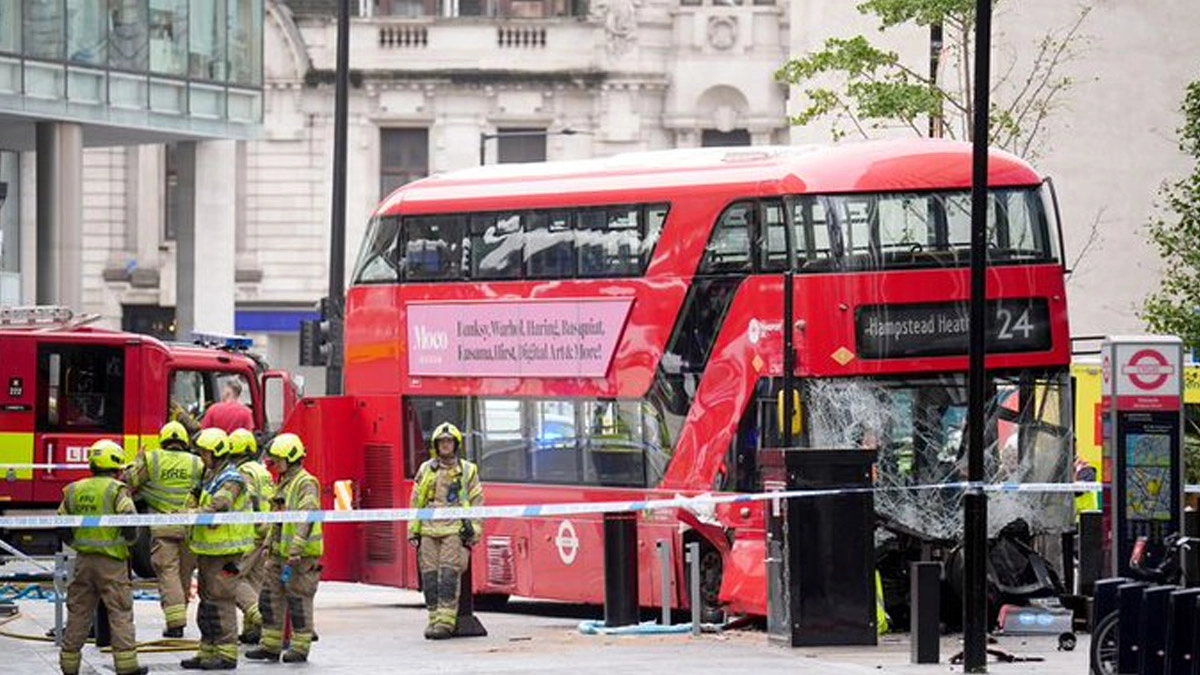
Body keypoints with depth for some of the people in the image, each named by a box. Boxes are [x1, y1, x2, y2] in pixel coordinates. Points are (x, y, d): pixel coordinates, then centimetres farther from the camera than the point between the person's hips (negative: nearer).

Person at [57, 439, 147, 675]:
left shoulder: (74, 491, 8)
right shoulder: (117, 490, -9)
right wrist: (130, 539, 4)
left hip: (83, 560, 5)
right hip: (112, 561, -5)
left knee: (78, 614, 10)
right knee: (120, 613, 0)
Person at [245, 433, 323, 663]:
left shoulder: (306, 484, -13)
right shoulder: (283, 483, 17)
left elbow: (305, 519, -22)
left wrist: (295, 551, -29)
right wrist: (269, 543, 24)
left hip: (301, 556, -9)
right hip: (280, 552, 9)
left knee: (299, 601, -3)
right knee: (271, 597, 8)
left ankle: (300, 648, 4)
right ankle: (270, 645, 13)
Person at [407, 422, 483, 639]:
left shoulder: (467, 471, 9)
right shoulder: (426, 470, 15)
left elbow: (477, 503, 8)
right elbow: (416, 502, 17)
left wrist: (474, 531, 0)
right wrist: (413, 530, 10)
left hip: (454, 531, -3)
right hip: (429, 530, 3)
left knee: (449, 575, -13)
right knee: (429, 576, -1)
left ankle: (446, 622, -16)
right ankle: (434, 618, 7)